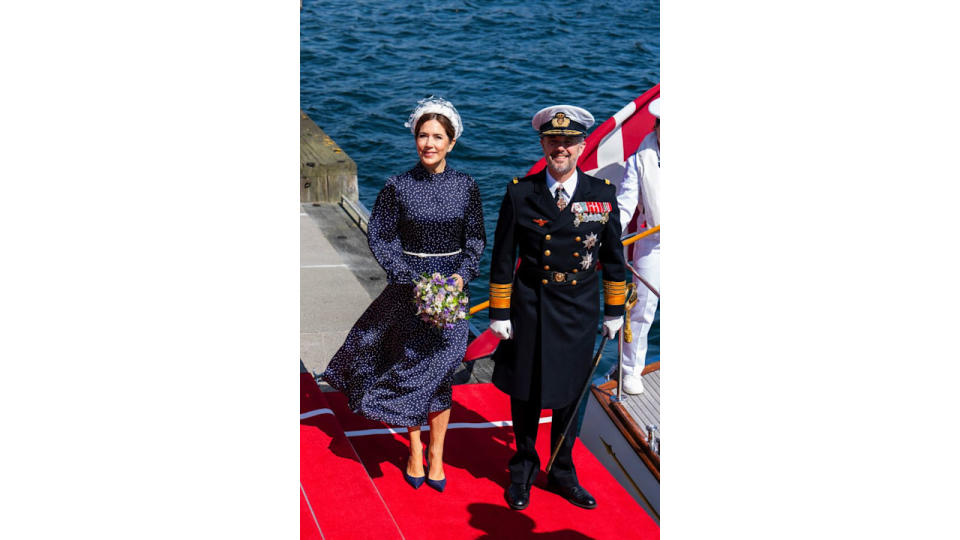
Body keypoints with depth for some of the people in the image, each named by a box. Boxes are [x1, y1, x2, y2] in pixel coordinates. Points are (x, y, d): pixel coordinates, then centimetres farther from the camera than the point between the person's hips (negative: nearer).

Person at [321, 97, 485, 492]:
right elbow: (379, 236, -3)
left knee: (441, 371, 4)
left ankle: (436, 454, 19)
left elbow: (476, 239, 4)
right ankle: (415, 452, 23)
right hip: (409, 286, -1)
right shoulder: (398, 187, -7)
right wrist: (409, 279, -13)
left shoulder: (465, 186, -1)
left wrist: (462, 275, -11)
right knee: (410, 368, 6)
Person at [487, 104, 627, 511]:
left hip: (579, 312, 1)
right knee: (525, 394, 11)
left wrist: (614, 311, 8)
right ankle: (524, 469, 33)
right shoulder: (520, 194, -8)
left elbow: (613, 257, 5)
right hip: (531, 309, -1)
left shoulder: (602, 194, -4)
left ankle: (562, 473, 31)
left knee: (570, 396, 13)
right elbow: (502, 259, -2)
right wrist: (499, 313, -2)